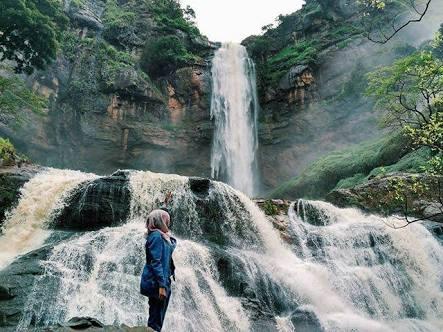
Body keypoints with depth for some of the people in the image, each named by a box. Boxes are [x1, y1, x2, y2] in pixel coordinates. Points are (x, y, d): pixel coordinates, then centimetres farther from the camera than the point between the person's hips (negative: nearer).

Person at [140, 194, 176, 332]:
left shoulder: (162, 235, 10)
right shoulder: (156, 236, -16)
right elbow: (155, 262, -22)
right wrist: (162, 285, -24)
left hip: (161, 281, 10)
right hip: (156, 283, -10)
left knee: (157, 317, 16)